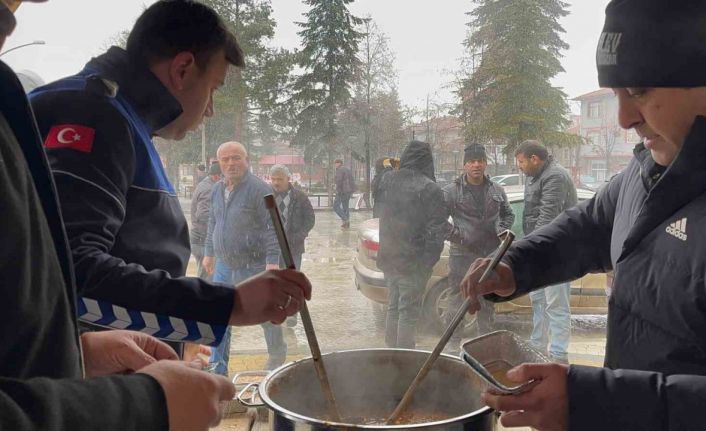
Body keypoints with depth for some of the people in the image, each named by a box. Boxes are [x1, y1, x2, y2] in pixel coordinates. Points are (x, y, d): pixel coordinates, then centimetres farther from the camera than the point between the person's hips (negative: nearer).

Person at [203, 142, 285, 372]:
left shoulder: (259, 189, -14)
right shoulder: (217, 190, 8)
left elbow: (272, 228, -17)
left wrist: (272, 261, -21)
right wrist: (209, 253, 21)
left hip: (253, 267, -6)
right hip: (224, 266, 6)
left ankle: (277, 358, 32)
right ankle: (218, 370, 19)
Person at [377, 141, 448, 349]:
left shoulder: (388, 181, 2)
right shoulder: (429, 189, -17)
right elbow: (437, 229, -16)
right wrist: (429, 259, -9)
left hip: (388, 257, 6)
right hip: (414, 261, -6)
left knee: (393, 306, 19)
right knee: (409, 311, 3)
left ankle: (391, 347, 30)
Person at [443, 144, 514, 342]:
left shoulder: (497, 191, 10)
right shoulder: (451, 191, -4)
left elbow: (509, 214, 24)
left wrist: (502, 231, 6)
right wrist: (454, 235, -13)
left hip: (491, 255, 4)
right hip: (462, 255, -4)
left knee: (487, 304, 15)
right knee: (456, 301, -2)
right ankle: (452, 344, 8)